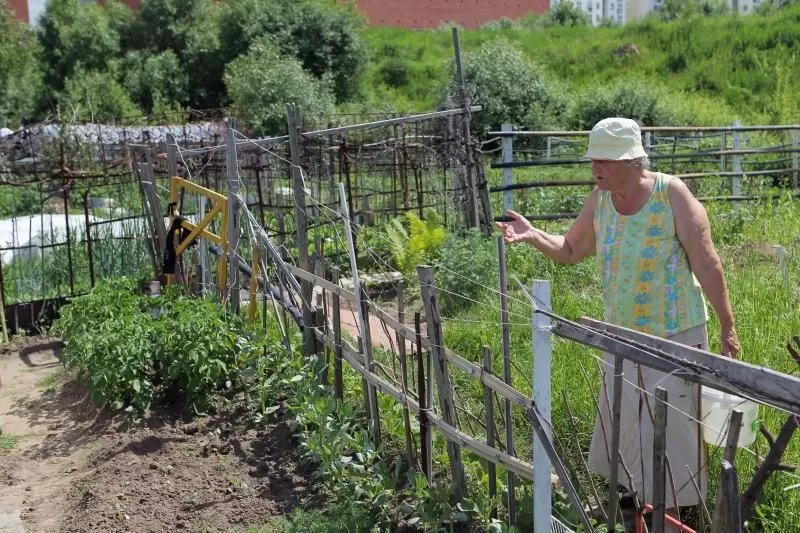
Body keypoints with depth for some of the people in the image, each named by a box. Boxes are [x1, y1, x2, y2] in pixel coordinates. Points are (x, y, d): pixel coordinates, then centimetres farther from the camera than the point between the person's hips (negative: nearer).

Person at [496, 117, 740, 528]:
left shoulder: (672, 194, -17)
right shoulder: (599, 199, -2)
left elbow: (707, 264, -13)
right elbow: (570, 251, 10)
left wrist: (727, 327, -10)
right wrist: (533, 235, -9)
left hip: (674, 335, -6)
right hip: (621, 337, 6)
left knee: (670, 428, 3)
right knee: (621, 425, 17)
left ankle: (673, 513, 20)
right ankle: (633, 496, 37)